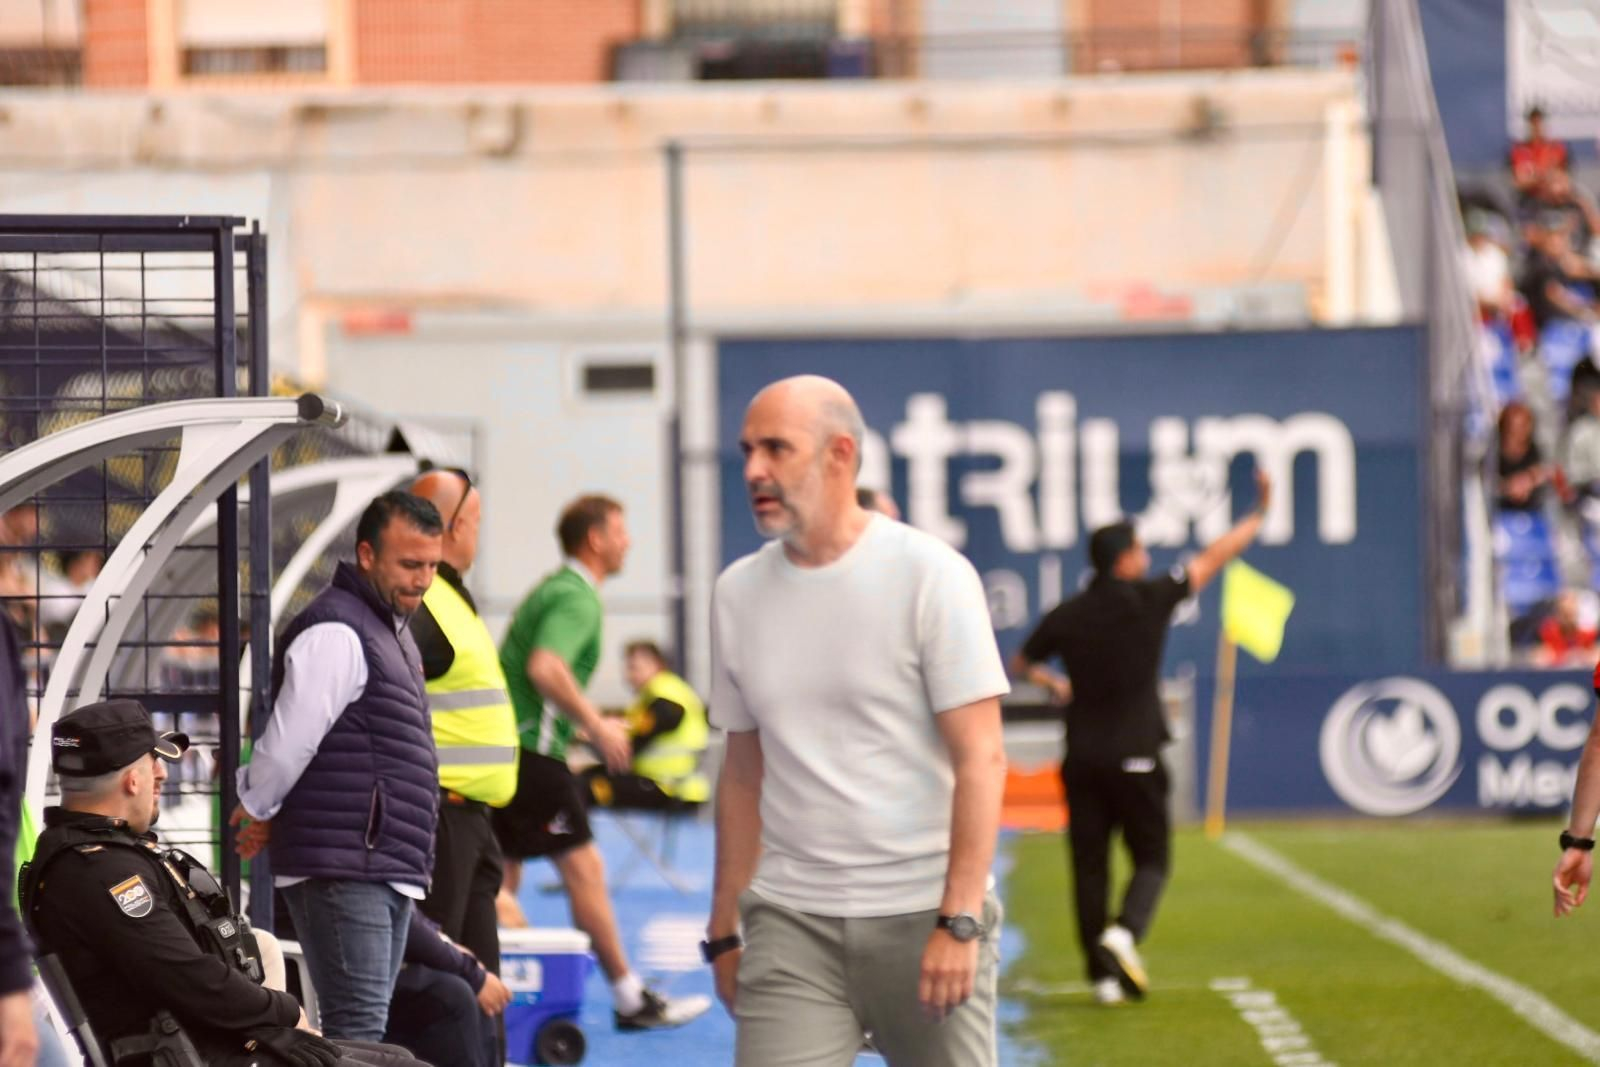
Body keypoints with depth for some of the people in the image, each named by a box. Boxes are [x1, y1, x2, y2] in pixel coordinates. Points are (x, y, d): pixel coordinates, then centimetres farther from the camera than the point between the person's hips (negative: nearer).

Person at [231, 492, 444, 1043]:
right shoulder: (336, 634, -13)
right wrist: (259, 811, 1)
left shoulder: (390, 629, 21)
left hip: (387, 871, 10)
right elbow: (285, 747, -16)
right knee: (357, 1036, -15)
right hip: (345, 872, -10)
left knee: (361, 1033, 11)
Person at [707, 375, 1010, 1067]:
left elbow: (981, 759, -9)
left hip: (924, 915, -3)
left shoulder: (928, 574, -6)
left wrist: (959, 922, -17)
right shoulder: (739, 593, 9)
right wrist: (724, 931, 14)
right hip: (791, 926, 3)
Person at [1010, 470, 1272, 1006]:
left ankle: (1103, 972, 5)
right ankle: (1123, 933, -20)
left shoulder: (1067, 616, 3)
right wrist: (1259, 514, 16)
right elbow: (1211, 560, 4)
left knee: (1089, 864, 6)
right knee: (1150, 857, 6)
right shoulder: (1149, 599, -6)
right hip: (1134, 756, -3)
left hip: (1082, 760, 3)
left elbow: (1021, 664, 17)